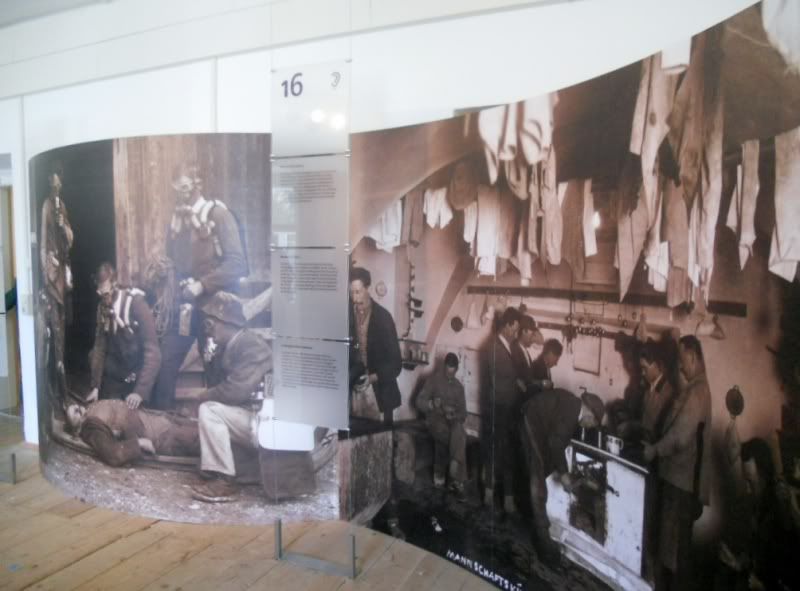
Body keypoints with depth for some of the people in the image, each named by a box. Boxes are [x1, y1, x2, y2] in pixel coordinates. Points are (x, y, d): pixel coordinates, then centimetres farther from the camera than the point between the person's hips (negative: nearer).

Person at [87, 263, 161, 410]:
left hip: (137, 378, -5)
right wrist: (95, 386, -5)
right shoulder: (102, 307, -3)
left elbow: (152, 351, -27)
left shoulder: (136, 304, -22)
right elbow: (99, 346, 1)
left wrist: (140, 391, -34)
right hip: (113, 378, 5)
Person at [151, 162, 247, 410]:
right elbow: (172, 261, 17)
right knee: (164, 362, 3)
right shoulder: (177, 218, 12)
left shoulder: (219, 215, -6)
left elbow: (236, 263, -16)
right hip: (184, 304, 5)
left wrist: (202, 284, -19)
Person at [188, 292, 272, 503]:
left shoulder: (252, 346, -18)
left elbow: (235, 391, -26)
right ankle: (217, 474, 8)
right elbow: (221, 386, 14)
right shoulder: (228, 346, 10)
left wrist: (204, 395, -10)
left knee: (209, 410, -19)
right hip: (246, 416, 10)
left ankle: (224, 482, -15)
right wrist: (206, 395, -6)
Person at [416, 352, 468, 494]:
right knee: (444, 435, -35)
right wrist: (432, 404, -24)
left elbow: (463, 412, 14)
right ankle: (439, 472, -20)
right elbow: (419, 402, -4)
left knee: (459, 434, -31)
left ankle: (456, 478, -32)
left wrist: (455, 416, -9)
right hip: (435, 418, -3)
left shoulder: (459, 386, 15)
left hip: (453, 420, 3)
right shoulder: (433, 380, 2)